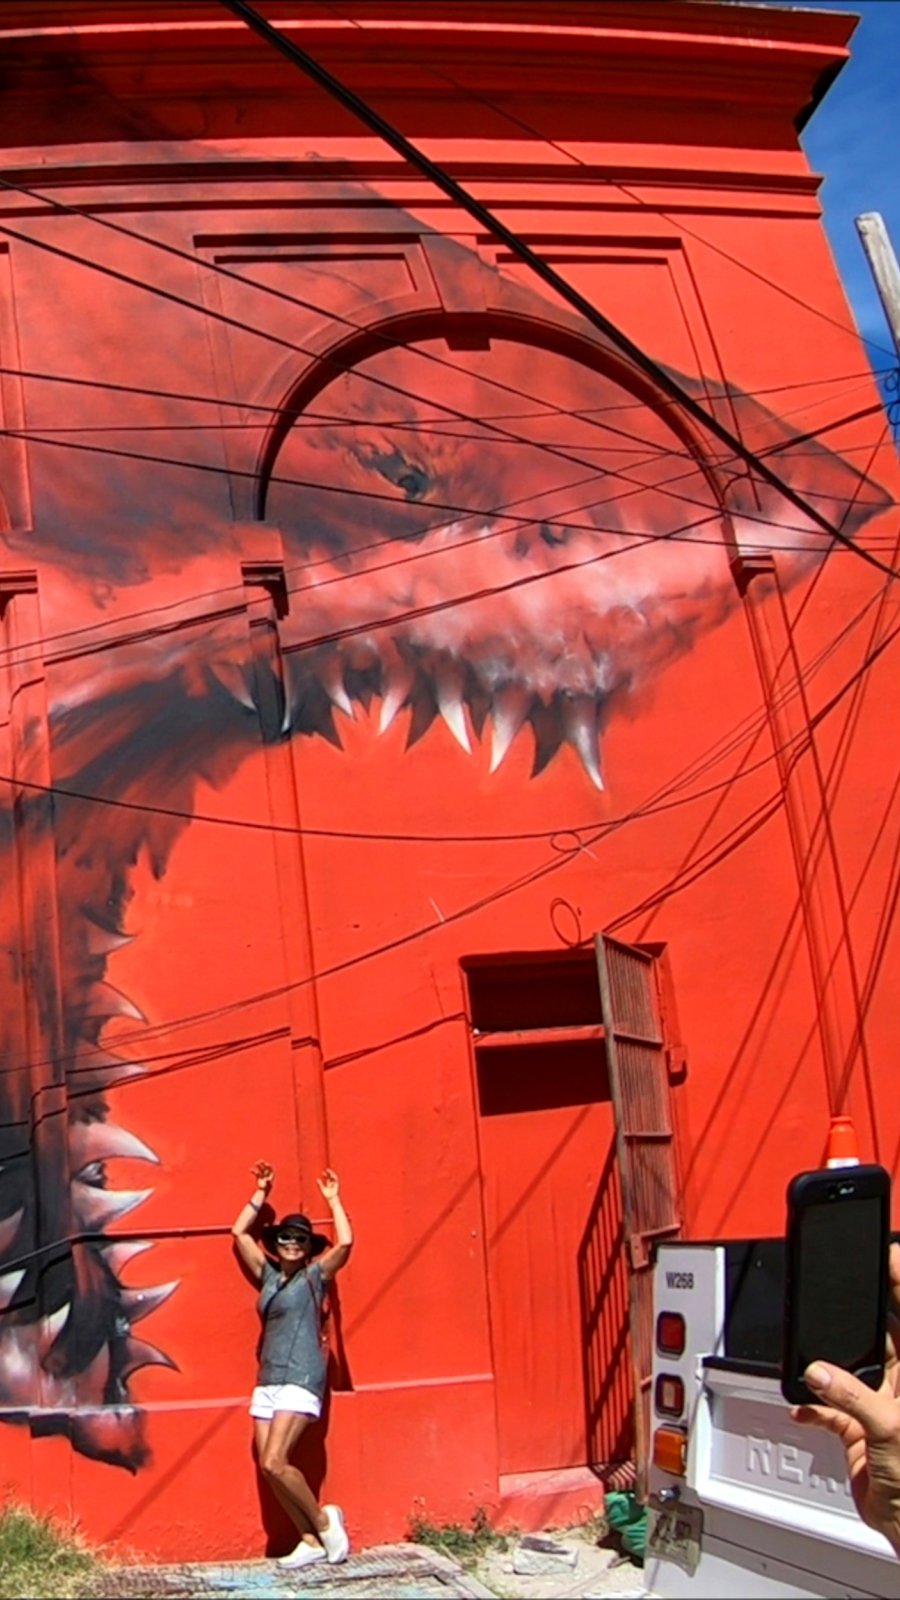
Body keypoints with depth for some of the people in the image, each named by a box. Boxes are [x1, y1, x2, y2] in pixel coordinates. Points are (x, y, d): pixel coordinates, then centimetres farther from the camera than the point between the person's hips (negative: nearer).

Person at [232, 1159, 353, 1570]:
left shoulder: (314, 1275, 0)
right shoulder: (268, 1275, 14)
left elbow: (345, 1243, -15)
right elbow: (239, 1232, 16)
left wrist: (333, 1199, -5)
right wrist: (261, 1193, 15)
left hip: (301, 1379, -7)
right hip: (267, 1379, 7)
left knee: (274, 1462, -17)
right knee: (268, 1466, 0)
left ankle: (324, 1521, 3)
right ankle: (311, 1541, 12)